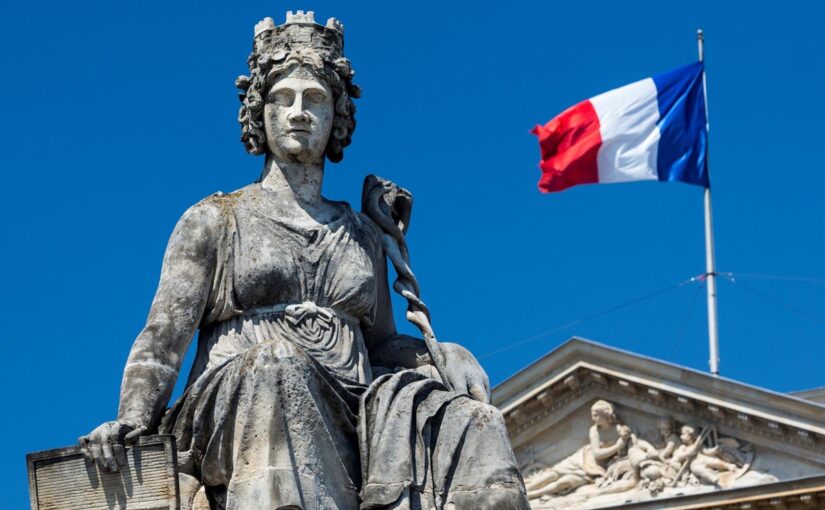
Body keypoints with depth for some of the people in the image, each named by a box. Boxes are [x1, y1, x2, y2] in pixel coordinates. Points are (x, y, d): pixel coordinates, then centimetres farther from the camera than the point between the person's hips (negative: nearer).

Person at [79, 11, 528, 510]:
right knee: (275, 365, -39)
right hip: (241, 408, -3)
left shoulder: (362, 234, 25)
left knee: (470, 426, -27)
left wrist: (444, 355, 3)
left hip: (347, 422, 3)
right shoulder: (214, 220, 15)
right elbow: (163, 337, 6)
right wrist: (132, 422, -12)